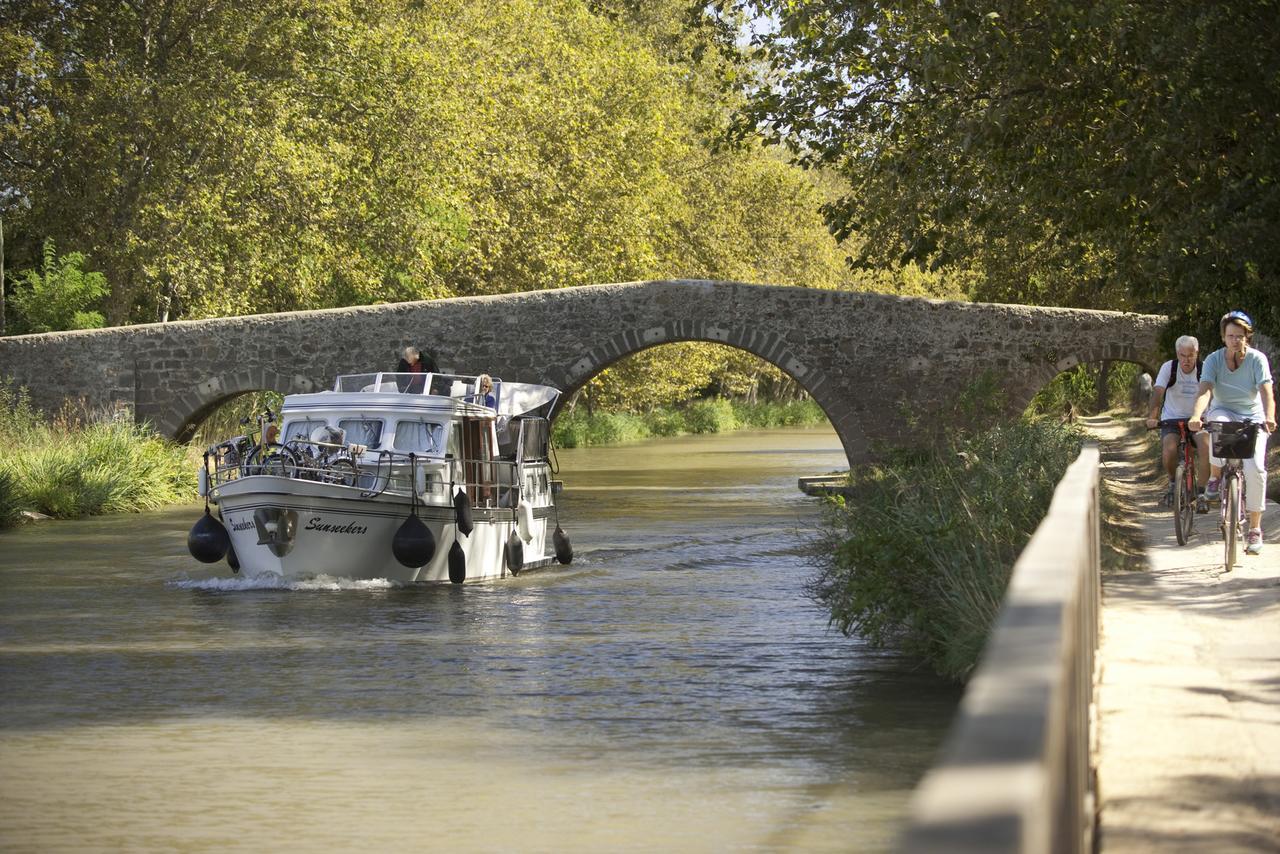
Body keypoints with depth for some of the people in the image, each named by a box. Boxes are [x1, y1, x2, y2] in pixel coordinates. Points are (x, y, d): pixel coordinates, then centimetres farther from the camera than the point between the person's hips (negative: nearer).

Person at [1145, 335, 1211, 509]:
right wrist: (1152, 417, -37)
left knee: (1206, 446, -28)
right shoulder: (1169, 368, -10)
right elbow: (1158, 392, -21)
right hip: (1171, 420, 0)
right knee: (1169, 450, -27)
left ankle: (1201, 493, -15)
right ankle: (1173, 482, 6)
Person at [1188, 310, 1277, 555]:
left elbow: (1267, 392, -26)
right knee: (1217, 420, -38)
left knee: (1255, 468, -23)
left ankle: (1255, 529, -10)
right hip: (1225, 413, 1)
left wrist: (1269, 418, -46)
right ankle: (1216, 475, -15)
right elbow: (1205, 390, -24)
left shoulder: (1257, 359, -13)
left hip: (1253, 419, -1)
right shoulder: (1214, 360, -10)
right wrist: (1196, 416, -44)